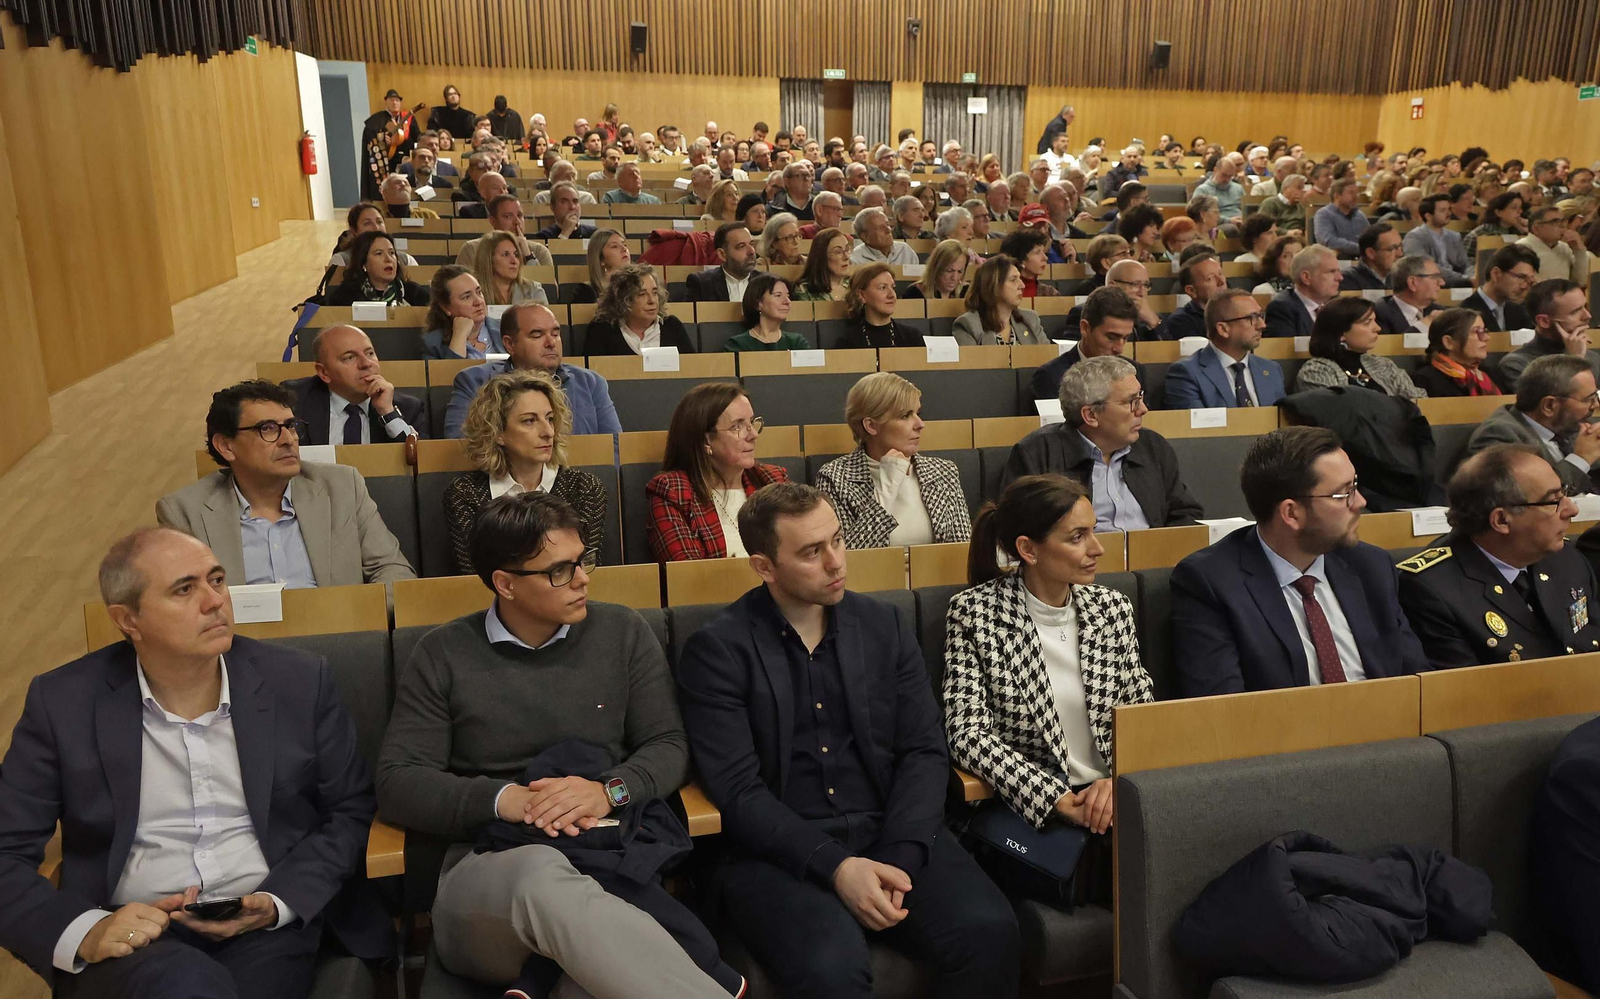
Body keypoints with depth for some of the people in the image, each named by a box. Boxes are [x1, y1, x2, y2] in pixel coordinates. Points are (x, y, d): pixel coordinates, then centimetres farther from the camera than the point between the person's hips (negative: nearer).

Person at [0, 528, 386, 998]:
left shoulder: (301, 681, 2)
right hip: (134, 939, -1)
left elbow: (351, 811, 7)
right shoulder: (63, 702, 1)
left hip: (271, 929, 1)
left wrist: (276, 904, -9)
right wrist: (85, 932, -16)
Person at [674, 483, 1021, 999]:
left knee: (989, 930, -22)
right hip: (781, 853, -3)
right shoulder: (717, 649, -2)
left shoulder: (886, 626, 10)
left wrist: (901, 858, -10)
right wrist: (835, 866, -18)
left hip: (890, 835, 4)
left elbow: (924, 751, 6)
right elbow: (738, 789, -8)